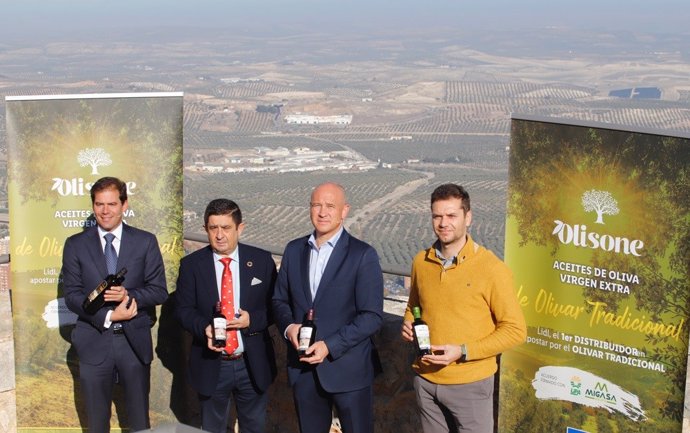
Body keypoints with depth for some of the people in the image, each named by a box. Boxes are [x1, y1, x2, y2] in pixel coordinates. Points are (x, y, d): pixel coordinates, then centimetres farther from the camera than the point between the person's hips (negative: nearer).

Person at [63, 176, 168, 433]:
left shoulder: (145, 242, 2)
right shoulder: (75, 245, 2)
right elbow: (72, 295, -3)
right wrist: (108, 316, -17)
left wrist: (128, 296, -20)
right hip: (94, 342, 0)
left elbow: (159, 291, -1)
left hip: (135, 341, 0)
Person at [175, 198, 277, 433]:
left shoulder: (262, 260, -3)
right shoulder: (191, 264, -4)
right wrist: (203, 327, -22)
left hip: (253, 364, 0)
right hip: (210, 366, 0)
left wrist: (253, 319, -20)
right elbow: (183, 308, -2)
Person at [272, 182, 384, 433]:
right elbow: (280, 299, 14)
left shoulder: (363, 255, -8)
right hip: (303, 368, 4)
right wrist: (288, 326, -8)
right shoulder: (294, 250, 7)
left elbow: (373, 316, -12)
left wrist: (330, 346, -18)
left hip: (347, 370, -4)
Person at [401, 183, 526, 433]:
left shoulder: (492, 269, -13)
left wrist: (463, 351, -18)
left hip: (470, 385, -4)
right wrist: (409, 324, -2)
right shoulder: (421, 262, 2)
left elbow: (515, 330, -10)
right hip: (425, 380, 4)